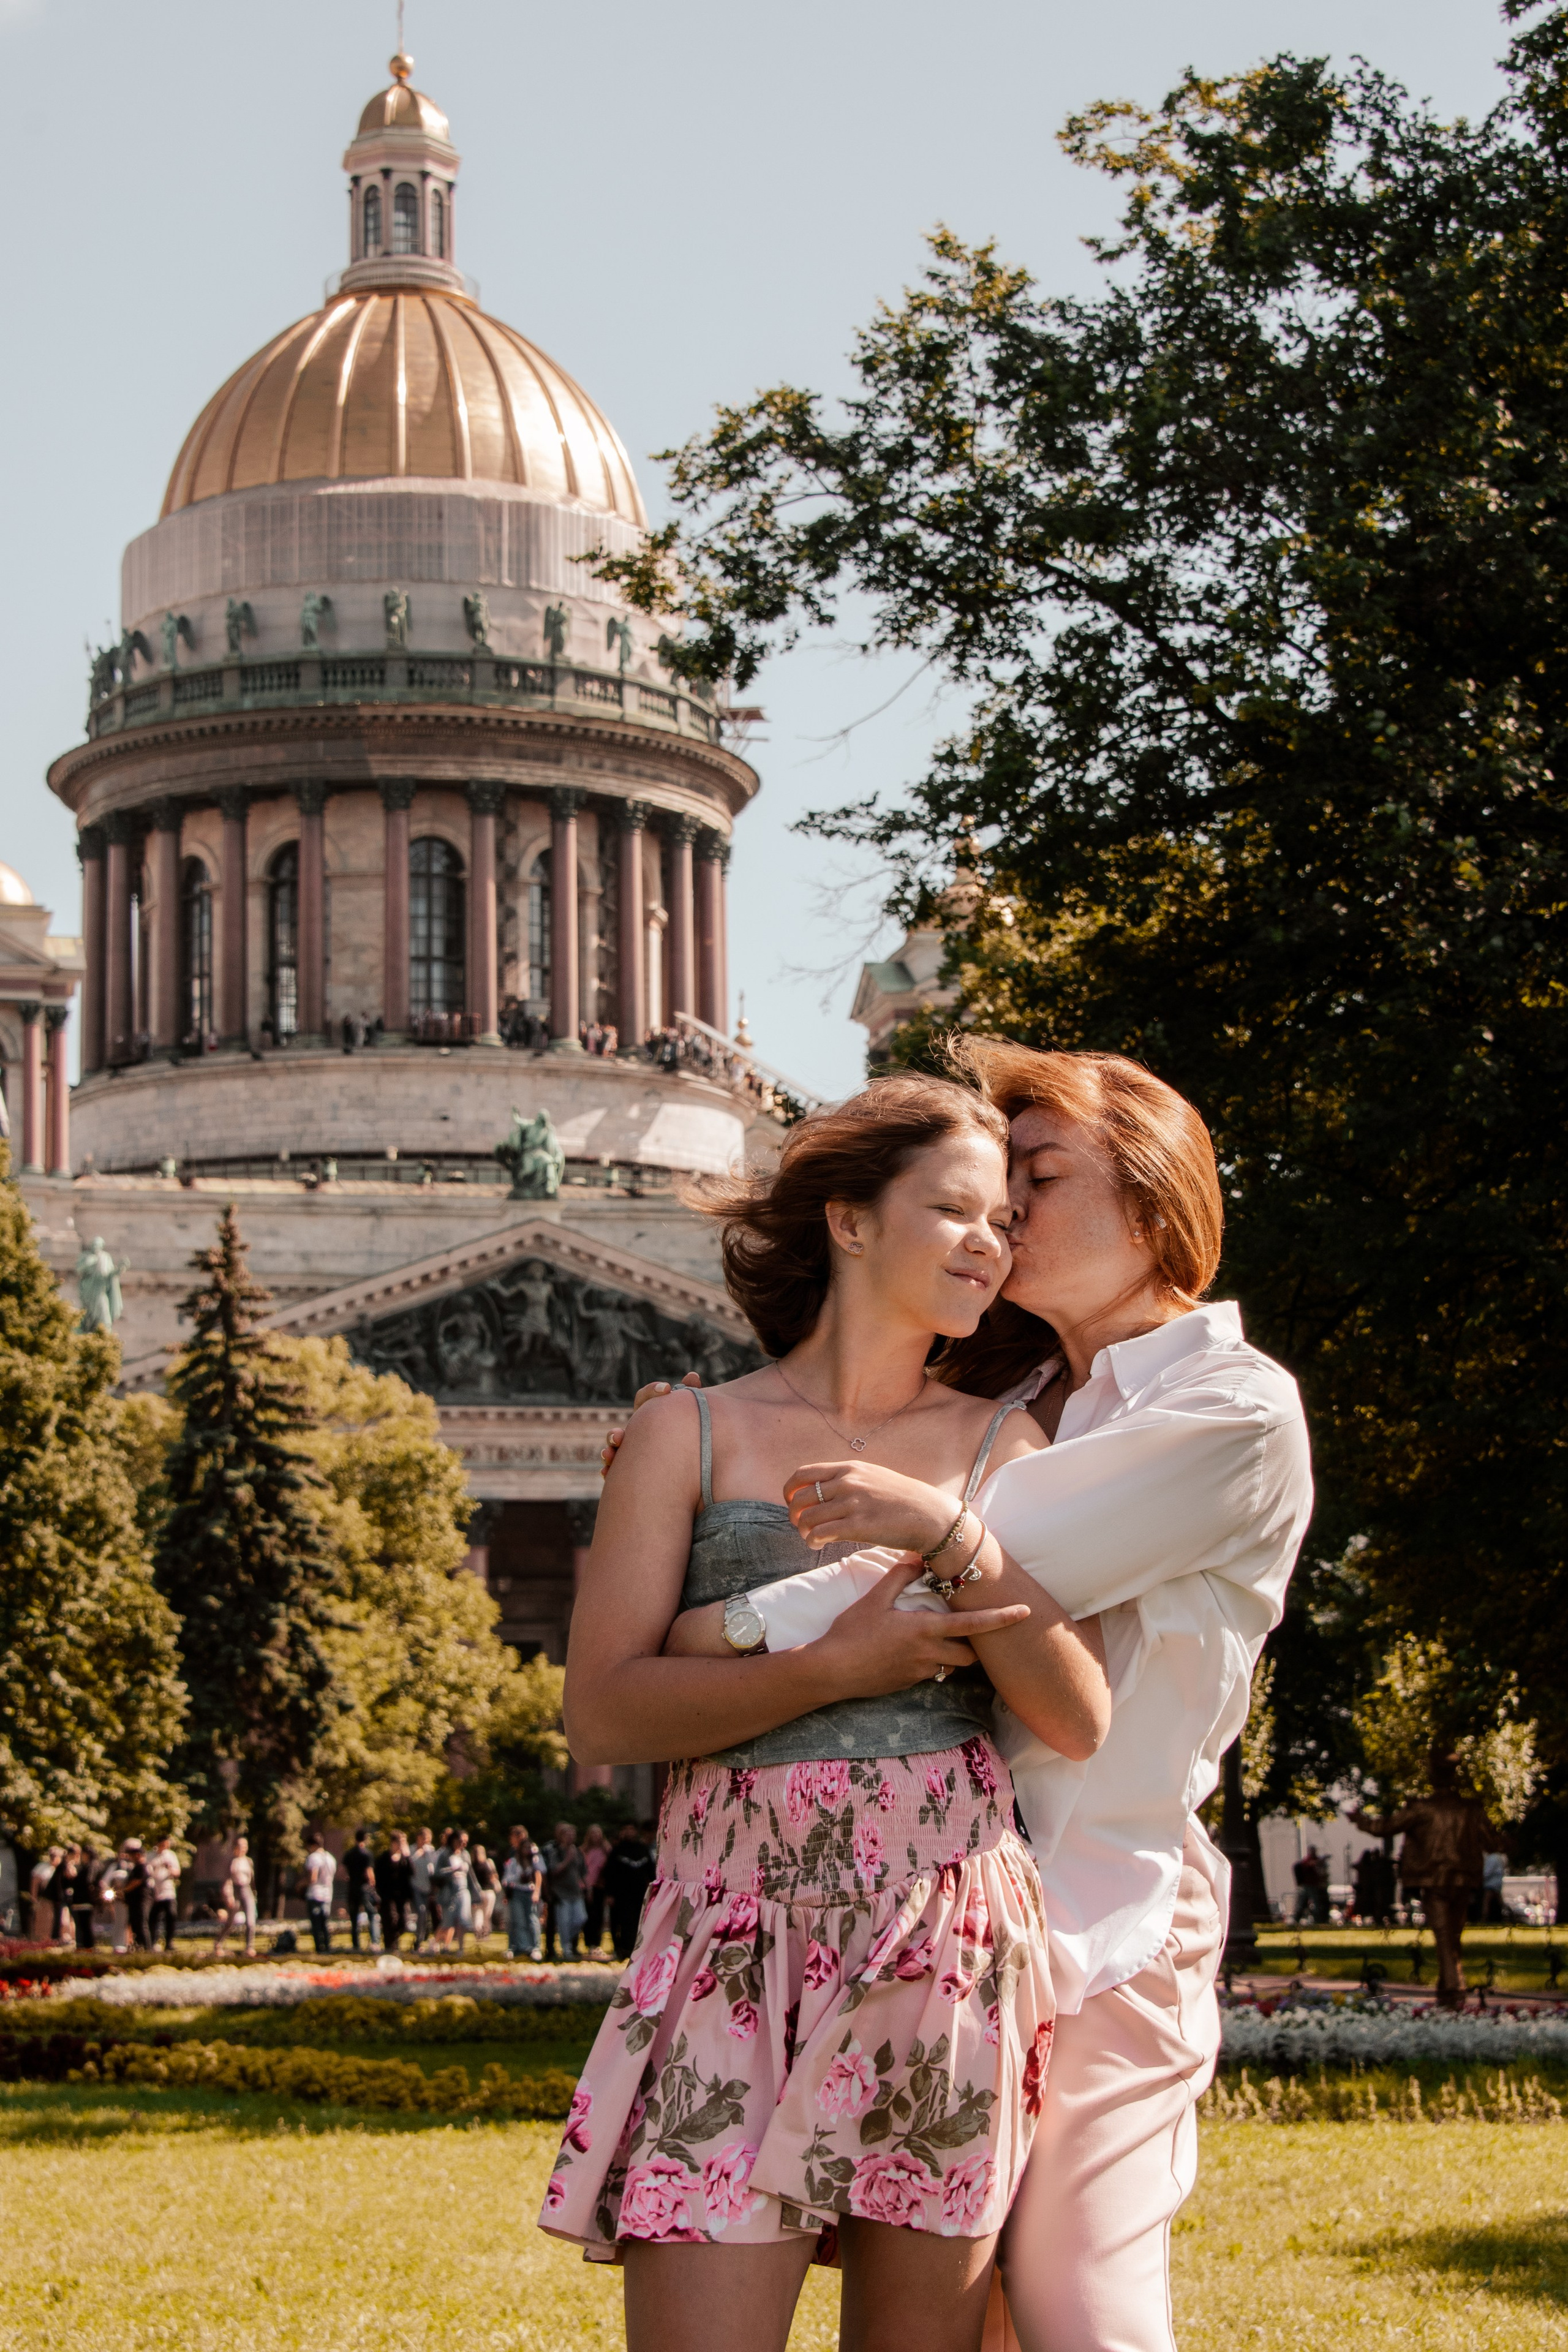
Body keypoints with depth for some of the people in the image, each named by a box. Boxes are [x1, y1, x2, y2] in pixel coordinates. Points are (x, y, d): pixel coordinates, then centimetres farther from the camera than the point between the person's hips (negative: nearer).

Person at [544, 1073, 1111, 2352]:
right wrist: (835, 1668, -9)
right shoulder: (692, 1434, 8)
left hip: (947, 1945, 2)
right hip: (740, 1941, -2)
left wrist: (946, 1534, -9)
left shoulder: (1000, 1445, 14)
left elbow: (1081, 1721, 3)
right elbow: (602, 1713, -1)